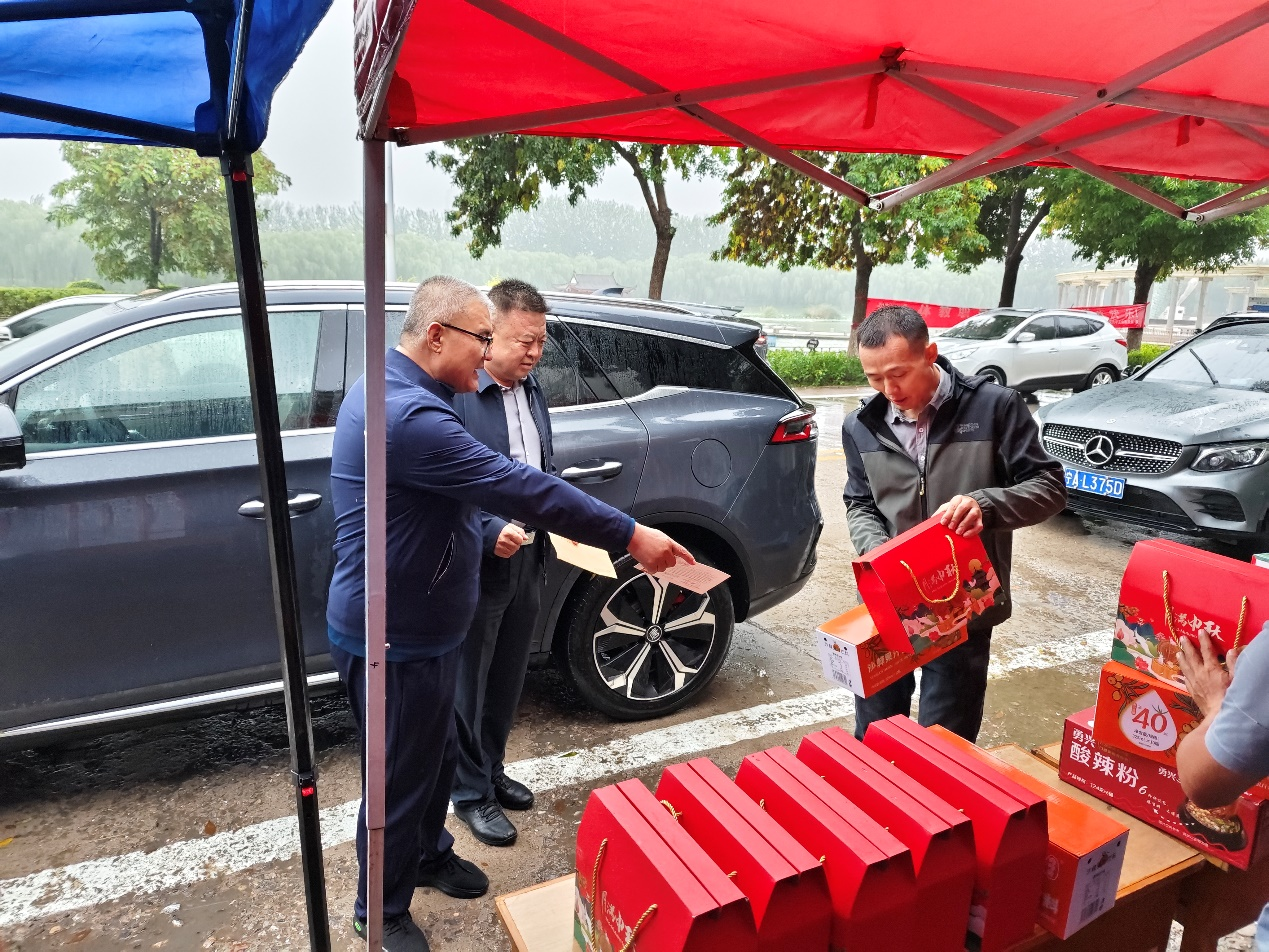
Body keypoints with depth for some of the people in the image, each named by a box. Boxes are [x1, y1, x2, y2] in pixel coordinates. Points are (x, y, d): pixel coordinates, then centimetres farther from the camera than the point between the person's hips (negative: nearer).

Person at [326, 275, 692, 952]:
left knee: (435, 752, 25)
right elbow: (519, 487, -32)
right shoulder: (410, 415, -30)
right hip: (394, 640, -10)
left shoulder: (391, 388, 6)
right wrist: (629, 536, -26)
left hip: (417, 623, 10)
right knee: (401, 775, 10)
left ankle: (430, 855, 49)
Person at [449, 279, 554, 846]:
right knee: (468, 687, 12)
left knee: (507, 681, 22)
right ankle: (471, 794, 31)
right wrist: (491, 533, -27)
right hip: (477, 566, -7)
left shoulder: (532, 389, 7)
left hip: (527, 560, 7)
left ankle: (491, 772, 43)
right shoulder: (454, 395, -19)